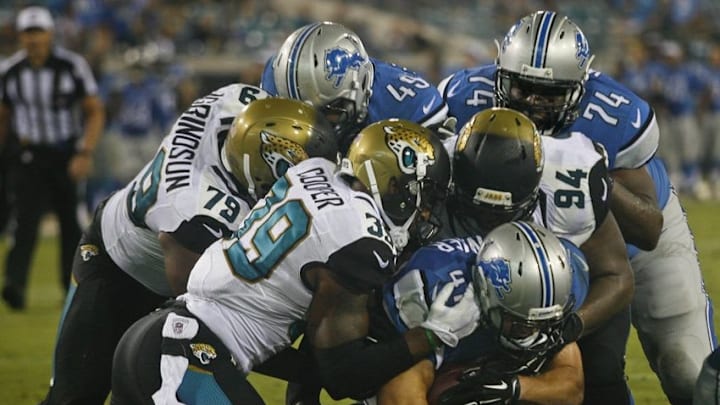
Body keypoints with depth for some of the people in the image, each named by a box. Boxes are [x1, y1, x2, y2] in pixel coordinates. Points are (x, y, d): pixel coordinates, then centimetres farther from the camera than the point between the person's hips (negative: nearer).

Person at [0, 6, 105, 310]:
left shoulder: (72, 66, -9)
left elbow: (95, 111, -6)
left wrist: (85, 153, -16)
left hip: (67, 155, 0)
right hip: (29, 156, 1)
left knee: (70, 223, 6)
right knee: (27, 219, -16)